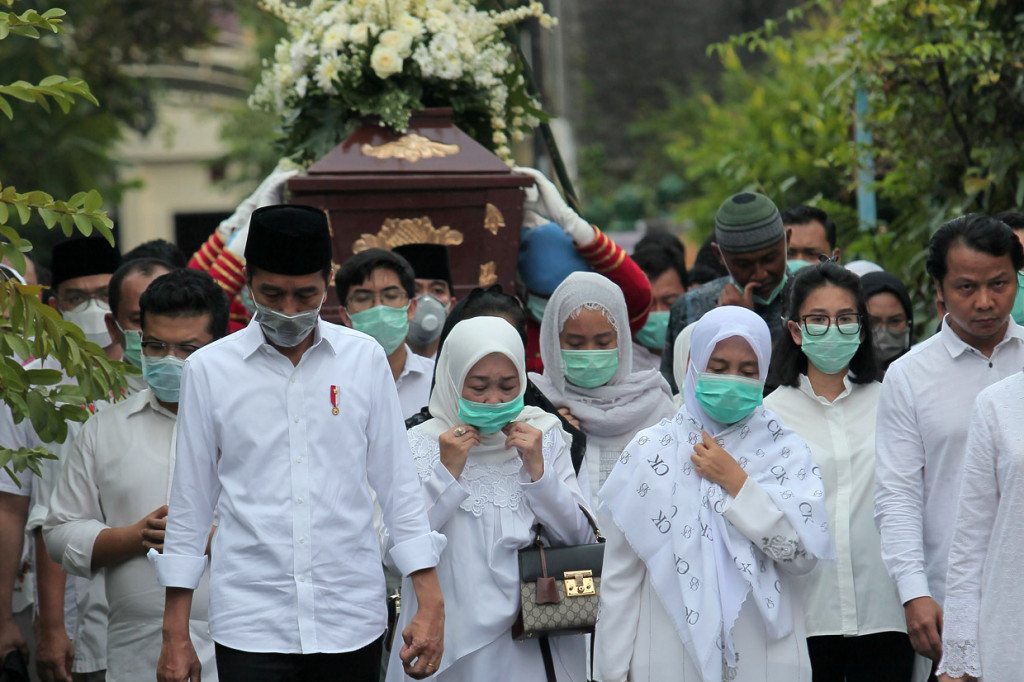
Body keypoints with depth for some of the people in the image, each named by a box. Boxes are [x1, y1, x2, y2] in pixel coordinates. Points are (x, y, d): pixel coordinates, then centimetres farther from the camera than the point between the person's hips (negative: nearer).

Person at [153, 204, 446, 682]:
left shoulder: (364, 359, 5)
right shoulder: (208, 369, 2)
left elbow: (397, 484, 9)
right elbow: (189, 504, 7)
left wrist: (430, 602, 3)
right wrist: (175, 634, 6)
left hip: (351, 621, 1)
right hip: (250, 623, -1)